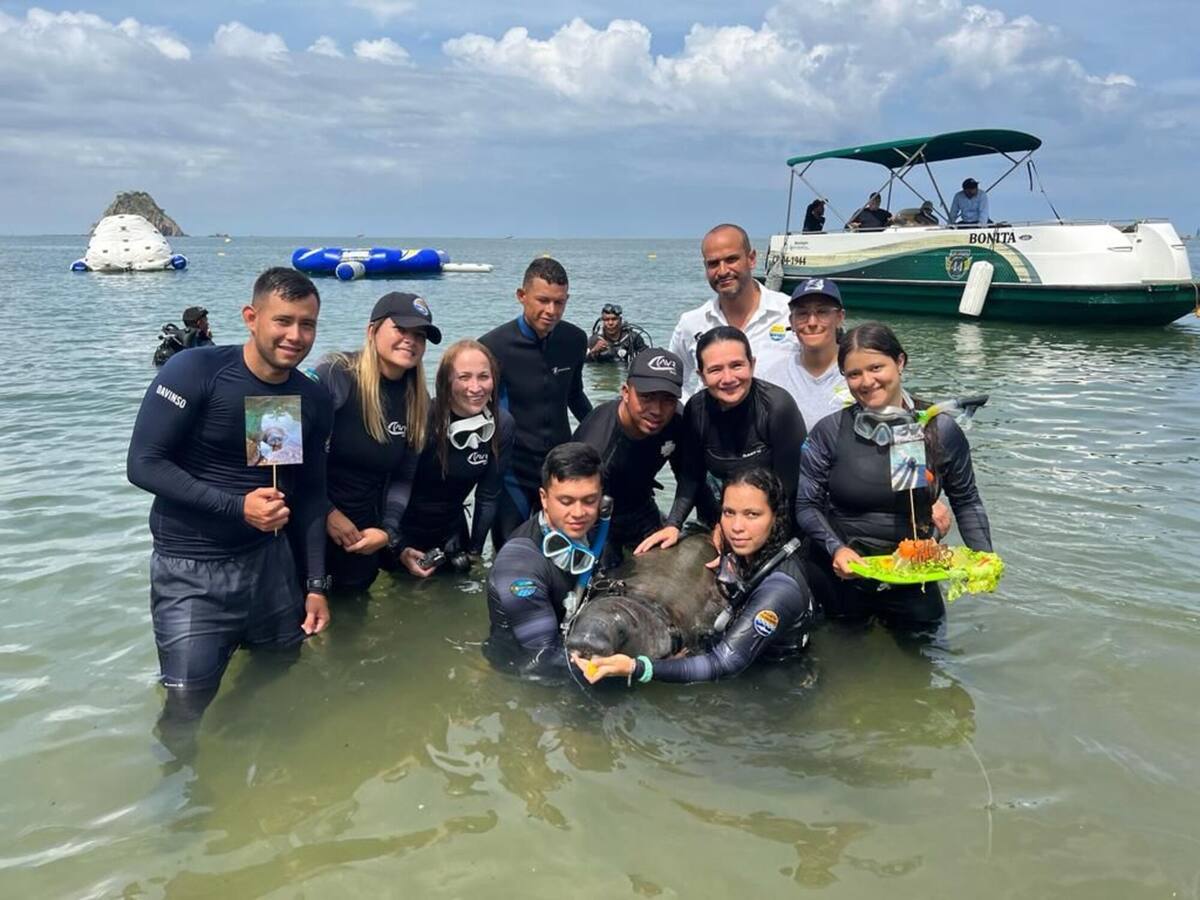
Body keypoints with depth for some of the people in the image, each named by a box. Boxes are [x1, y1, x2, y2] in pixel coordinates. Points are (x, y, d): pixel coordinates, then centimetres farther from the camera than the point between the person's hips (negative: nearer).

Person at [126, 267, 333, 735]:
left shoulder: (313, 401, -1)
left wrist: (315, 584, 5)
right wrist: (236, 506, -24)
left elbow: (310, 494, 7)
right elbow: (143, 464, -16)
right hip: (190, 570, -4)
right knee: (187, 706, -1)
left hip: (269, 560, 5)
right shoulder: (195, 371, -16)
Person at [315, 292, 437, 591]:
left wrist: (389, 531, -8)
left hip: (362, 531, 5)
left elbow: (404, 477, 4)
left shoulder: (418, 401, 0)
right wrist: (326, 512, -14)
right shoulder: (333, 375, -17)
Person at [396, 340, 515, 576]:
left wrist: (474, 551, -2)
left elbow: (488, 497, -5)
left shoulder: (503, 426, -14)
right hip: (403, 531, -3)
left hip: (451, 534, 3)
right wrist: (401, 548, -23)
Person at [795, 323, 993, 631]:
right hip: (840, 575, -1)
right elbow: (806, 503, -7)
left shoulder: (941, 430, -7)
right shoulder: (829, 431, -10)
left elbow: (966, 502, 3)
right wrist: (836, 549, -22)